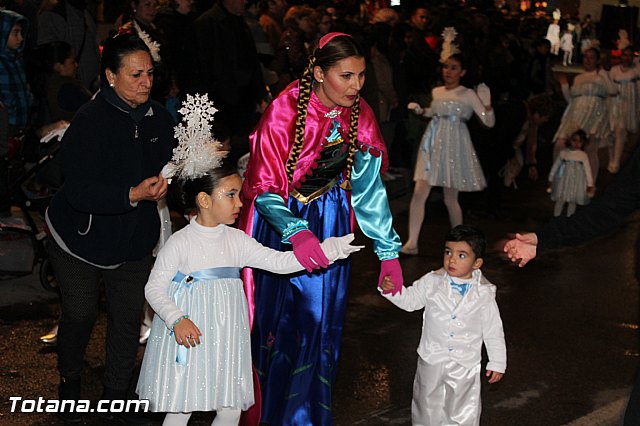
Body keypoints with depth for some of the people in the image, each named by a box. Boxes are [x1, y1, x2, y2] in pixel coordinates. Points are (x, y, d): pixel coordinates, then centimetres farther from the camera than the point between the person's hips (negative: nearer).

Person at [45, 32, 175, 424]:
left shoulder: (159, 118, -4)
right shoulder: (89, 122, -23)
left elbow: (167, 168, 10)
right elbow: (79, 191, -29)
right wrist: (134, 195, -39)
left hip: (135, 242, 4)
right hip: (82, 238, -4)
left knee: (129, 318, 10)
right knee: (80, 314, 12)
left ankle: (117, 392, 32)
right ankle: (70, 381, 40)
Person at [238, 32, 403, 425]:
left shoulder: (360, 115, -8)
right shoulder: (284, 113, -23)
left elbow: (368, 185, -6)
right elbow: (264, 189, -20)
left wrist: (389, 252, -10)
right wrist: (295, 232, -38)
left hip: (330, 222, 4)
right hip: (280, 222, -4)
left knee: (321, 322, 9)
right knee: (279, 322, 4)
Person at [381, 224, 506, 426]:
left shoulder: (483, 293, -10)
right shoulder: (432, 282, -7)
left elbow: (493, 331, -2)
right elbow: (409, 300, 3)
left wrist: (497, 363, 0)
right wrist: (389, 288, -15)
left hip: (465, 364, -1)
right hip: (431, 360, 1)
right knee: (427, 407, 18)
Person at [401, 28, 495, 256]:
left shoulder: (468, 95, -4)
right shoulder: (436, 92, 9)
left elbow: (489, 122, -8)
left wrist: (487, 104, -25)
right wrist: (420, 110, 10)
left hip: (455, 146, -4)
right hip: (433, 144, 4)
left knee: (450, 198, 3)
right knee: (419, 192, -7)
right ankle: (412, 242, -4)